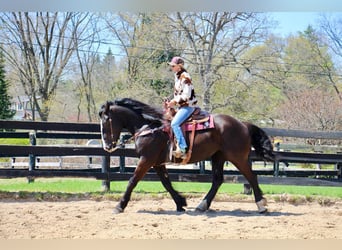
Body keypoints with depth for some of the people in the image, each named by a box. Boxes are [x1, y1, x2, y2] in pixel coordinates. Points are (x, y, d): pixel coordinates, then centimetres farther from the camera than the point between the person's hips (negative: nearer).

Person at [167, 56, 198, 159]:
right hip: (181, 105, 11)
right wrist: (173, 101, 7)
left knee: (174, 123, -23)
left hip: (188, 106, -11)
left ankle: (182, 148, -25)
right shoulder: (177, 76, 13)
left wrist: (175, 101, -18)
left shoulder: (185, 77, -16)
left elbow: (186, 95, -21)